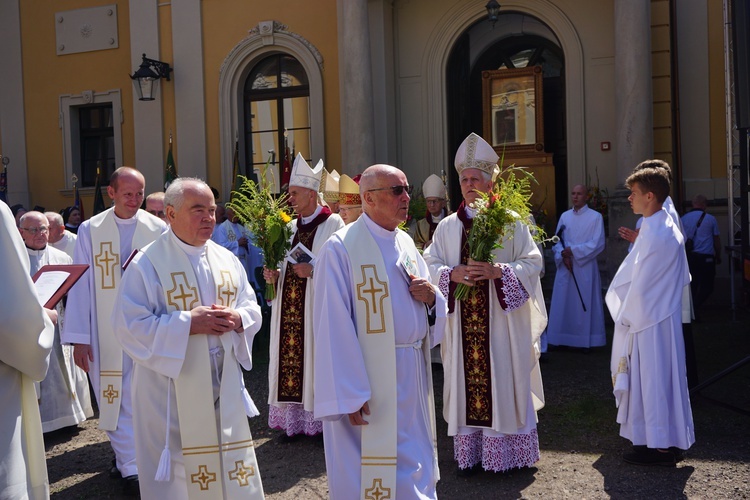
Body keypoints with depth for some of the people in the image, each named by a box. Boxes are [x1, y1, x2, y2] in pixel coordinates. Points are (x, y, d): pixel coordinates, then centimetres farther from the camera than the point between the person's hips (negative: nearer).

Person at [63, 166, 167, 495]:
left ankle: (130, 460, 19)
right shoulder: (90, 230, 1)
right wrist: (79, 338, -5)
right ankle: (129, 463, 14)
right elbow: (81, 285, -1)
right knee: (113, 397, 4)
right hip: (107, 331, 1)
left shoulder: (158, 229, 0)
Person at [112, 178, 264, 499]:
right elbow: (129, 325, -15)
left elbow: (253, 309, 11)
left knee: (229, 467, 13)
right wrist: (188, 323, -22)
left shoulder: (227, 260, 7)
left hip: (223, 386, 5)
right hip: (171, 392, -5)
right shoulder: (147, 264, -10)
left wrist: (237, 319, -12)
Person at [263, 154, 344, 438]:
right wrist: (274, 275, 4)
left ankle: (319, 419, 6)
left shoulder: (333, 224, -4)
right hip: (289, 307, 7)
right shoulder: (292, 227, 17)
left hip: (316, 307, -6)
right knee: (290, 357, 4)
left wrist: (314, 270, -18)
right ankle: (293, 420, 12)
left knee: (315, 356, -5)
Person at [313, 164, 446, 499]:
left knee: (413, 464, 15)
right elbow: (334, 327, -17)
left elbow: (429, 311, 18)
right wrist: (348, 395, -20)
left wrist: (431, 298, -7)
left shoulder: (406, 243, 10)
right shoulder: (341, 248, -13)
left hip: (412, 376, 7)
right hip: (369, 383, -7)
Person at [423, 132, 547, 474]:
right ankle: (469, 453, 13)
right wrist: (452, 274, -14)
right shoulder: (448, 226, 9)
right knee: (466, 380, 4)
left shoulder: (510, 222, 1)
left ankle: (507, 451, 13)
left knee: (503, 380, 2)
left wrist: (498, 271, -18)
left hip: (502, 318, -2)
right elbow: (430, 265, 6)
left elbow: (532, 262, -3)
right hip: (462, 321, 3)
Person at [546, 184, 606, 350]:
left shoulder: (595, 217, -3)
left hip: (585, 268, -4)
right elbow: (557, 241, 7)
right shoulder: (564, 216, 10)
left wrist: (573, 251, -14)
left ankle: (585, 340, 8)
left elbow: (598, 243, -10)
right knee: (564, 304, 5)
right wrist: (564, 256, -12)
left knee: (585, 305, 1)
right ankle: (564, 339, 13)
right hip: (565, 267, 4)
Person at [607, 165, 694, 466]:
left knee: (652, 379, -1)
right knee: (661, 377, 16)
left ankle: (660, 446, 9)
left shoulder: (654, 235, -22)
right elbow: (682, 277, 17)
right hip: (661, 315, 10)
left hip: (649, 321, -10)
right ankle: (667, 441, 26)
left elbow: (640, 284, -19)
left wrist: (625, 316, -7)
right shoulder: (667, 227, 9)